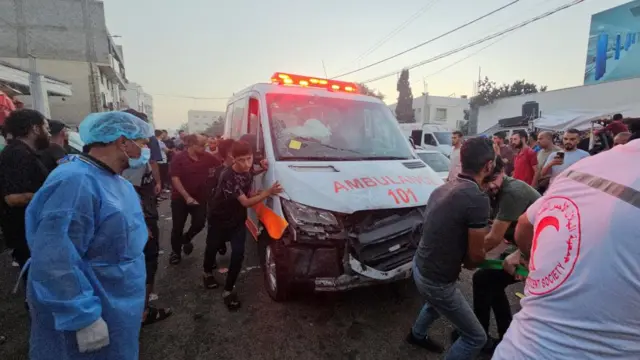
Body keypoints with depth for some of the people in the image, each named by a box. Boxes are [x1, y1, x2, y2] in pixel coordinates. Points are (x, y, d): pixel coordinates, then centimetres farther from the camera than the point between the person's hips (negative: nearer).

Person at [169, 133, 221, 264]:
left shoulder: (207, 157, -5)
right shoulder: (179, 158, -14)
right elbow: (175, 179, -17)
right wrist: (187, 196, -22)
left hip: (200, 197, 3)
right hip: (181, 198, -2)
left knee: (199, 223, 0)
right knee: (178, 226, 6)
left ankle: (186, 239, 33)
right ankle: (176, 251, 30)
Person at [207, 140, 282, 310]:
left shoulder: (248, 169, -11)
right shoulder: (228, 176, -33)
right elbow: (246, 202, -32)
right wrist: (268, 192, -39)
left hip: (238, 218, 4)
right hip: (220, 219, -4)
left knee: (238, 254, -6)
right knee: (214, 247, 21)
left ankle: (228, 290, 9)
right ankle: (207, 272, 51)